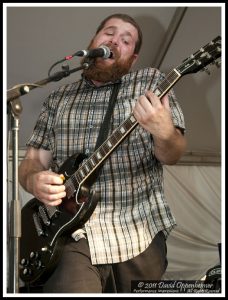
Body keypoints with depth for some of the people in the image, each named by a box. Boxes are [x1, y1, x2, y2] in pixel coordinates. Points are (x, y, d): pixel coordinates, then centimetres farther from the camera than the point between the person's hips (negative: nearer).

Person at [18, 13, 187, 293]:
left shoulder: (150, 81, 2)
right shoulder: (59, 98, 10)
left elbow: (171, 155, -7)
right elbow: (32, 160, 11)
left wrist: (164, 132, -30)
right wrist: (34, 181, -13)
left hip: (139, 233, 0)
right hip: (72, 232, 1)